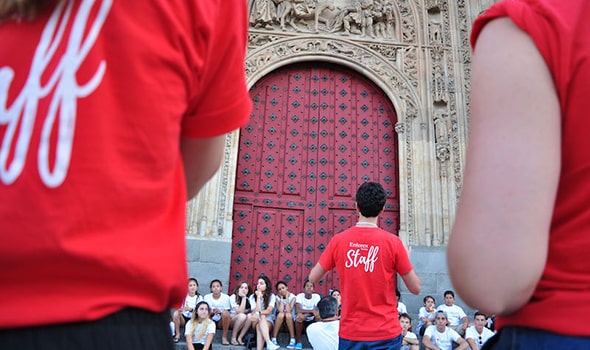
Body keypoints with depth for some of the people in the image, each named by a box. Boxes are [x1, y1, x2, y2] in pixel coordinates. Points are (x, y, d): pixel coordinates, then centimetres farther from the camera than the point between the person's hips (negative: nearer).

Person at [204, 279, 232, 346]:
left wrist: (220, 312, -28)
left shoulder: (226, 297, -3)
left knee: (225, 313, -34)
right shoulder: (207, 297, 1)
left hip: (222, 322, -1)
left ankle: (224, 337, -25)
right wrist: (212, 312, -26)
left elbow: (227, 312, -6)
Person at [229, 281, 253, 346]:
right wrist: (243, 298, -28)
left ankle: (240, 338, -21)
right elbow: (240, 312, -26)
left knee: (250, 315, -28)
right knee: (242, 316, -33)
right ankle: (233, 338, -19)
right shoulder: (233, 297, -15)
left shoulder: (250, 298, -6)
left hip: (243, 323, 3)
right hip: (232, 320, -3)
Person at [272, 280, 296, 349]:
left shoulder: (292, 297, -9)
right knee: (281, 314, -32)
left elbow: (288, 311, -24)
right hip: (279, 320, 1)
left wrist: (287, 297, -19)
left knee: (288, 314, -34)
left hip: (290, 320, -1)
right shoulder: (277, 297, -6)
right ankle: (273, 339, -26)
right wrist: (281, 298, -17)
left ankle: (292, 340, -27)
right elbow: (280, 310, -23)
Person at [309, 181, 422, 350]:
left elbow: (312, 278, 5)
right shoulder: (392, 242, -10)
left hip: (350, 333, 1)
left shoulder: (338, 240, -5)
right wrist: (406, 257, 13)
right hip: (386, 333, -1)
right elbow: (416, 288, -3)